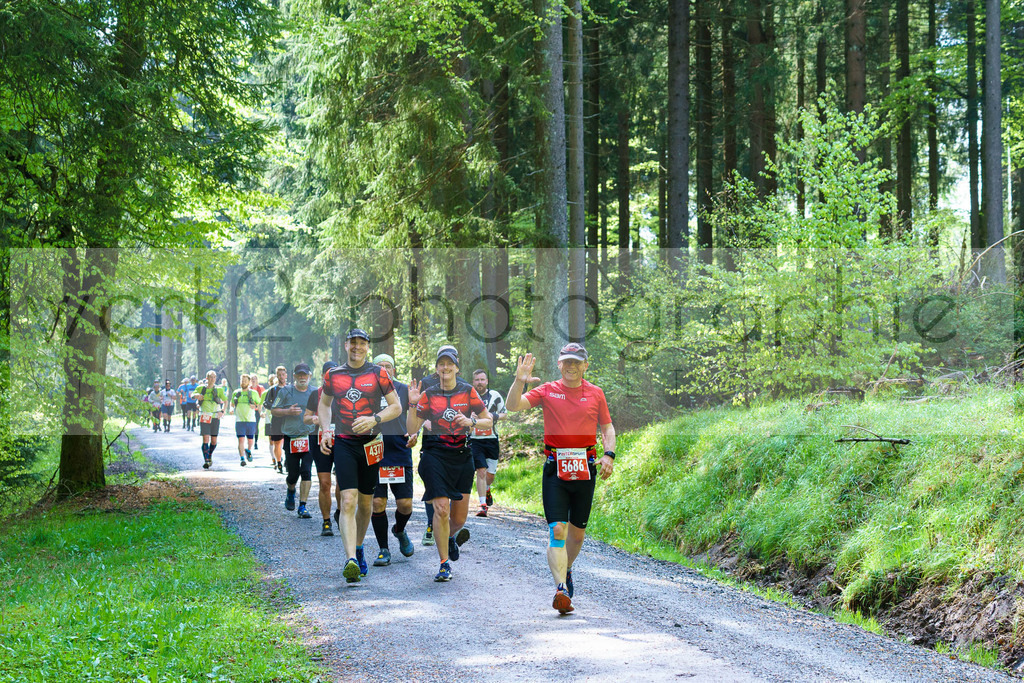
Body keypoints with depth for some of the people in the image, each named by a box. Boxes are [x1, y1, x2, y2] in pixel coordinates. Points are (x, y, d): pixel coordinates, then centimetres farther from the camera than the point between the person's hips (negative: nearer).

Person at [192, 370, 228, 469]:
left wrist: (222, 411, -5)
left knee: (214, 441, 5)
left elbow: (225, 401, 9)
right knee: (206, 439, -13)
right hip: (204, 417, -1)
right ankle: (206, 461, -12)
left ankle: (210, 456, 32)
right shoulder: (201, 388, 5)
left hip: (215, 417, 1)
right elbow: (192, 395, 12)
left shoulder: (219, 389, 5)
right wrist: (197, 395, -11)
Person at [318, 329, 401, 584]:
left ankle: (358, 549, 34)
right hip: (343, 443, 0)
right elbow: (324, 403, 23)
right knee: (348, 502, -14)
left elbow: (396, 407, 2)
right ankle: (351, 561, -24)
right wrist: (326, 431, 9)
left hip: (369, 444, 0)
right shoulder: (333, 374, 6)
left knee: (365, 503, 11)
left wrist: (374, 419, -15)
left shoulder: (378, 374, 1)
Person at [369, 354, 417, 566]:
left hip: (400, 455, 0)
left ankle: (400, 531, 31)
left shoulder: (405, 390, 8)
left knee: (405, 504, -3)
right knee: (377, 503, -5)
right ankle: (383, 550, 8)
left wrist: (414, 434, -8)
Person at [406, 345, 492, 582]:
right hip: (435, 454, -1)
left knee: (459, 518, 5)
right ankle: (444, 564, -4)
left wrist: (471, 422, -14)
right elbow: (411, 430, 1)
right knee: (441, 509, -16)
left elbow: (488, 421, 5)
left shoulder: (468, 391, 2)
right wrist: (412, 405, -13)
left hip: (462, 456, 2)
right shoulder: (429, 394, 2)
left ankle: (451, 536, 42)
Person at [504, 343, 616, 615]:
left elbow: (607, 427, 15)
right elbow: (513, 406, -6)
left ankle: (566, 570, 39)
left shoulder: (595, 394, 8)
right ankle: (561, 589, -22)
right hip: (555, 469, -2)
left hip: (585, 470, 2)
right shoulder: (547, 391, 3)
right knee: (557, 531, -14)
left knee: (577, 532, 12)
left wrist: (609, 454, -1)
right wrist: (519, 382, -23)